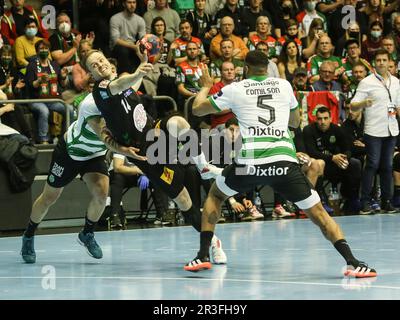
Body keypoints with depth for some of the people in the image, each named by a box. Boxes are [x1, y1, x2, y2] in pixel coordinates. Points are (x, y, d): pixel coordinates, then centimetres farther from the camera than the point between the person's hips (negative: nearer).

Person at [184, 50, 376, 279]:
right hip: (284, 161, 1)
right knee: (317, 212, 6)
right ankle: (352, 262, -12)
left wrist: (206, 87, 41)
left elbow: (197, 109, 22)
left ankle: (203, 256, 16)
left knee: (215, 196, 26)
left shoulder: (235, 89, 11)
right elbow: (296, 121, 32)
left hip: (250, 163, -1)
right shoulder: (284, 85, 16)